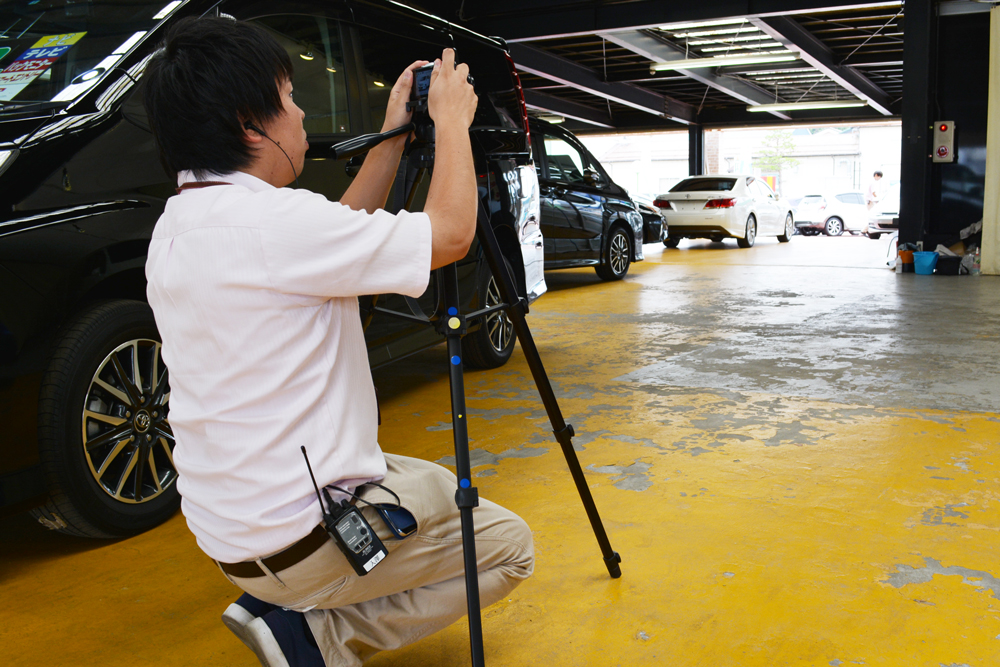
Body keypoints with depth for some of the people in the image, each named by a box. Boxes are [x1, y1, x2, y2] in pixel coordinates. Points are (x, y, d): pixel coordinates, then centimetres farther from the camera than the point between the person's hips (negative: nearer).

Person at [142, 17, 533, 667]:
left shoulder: (180, 223, 4)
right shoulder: (272, 221, -26)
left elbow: (342, 237, 14)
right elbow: (450, 232, -18)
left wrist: (395, 136, 13)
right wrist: (452, 120, -3)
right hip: (302, 539, -9)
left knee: (438, 487, 29)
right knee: (508, 546, 8)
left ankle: (279, 608, 17)